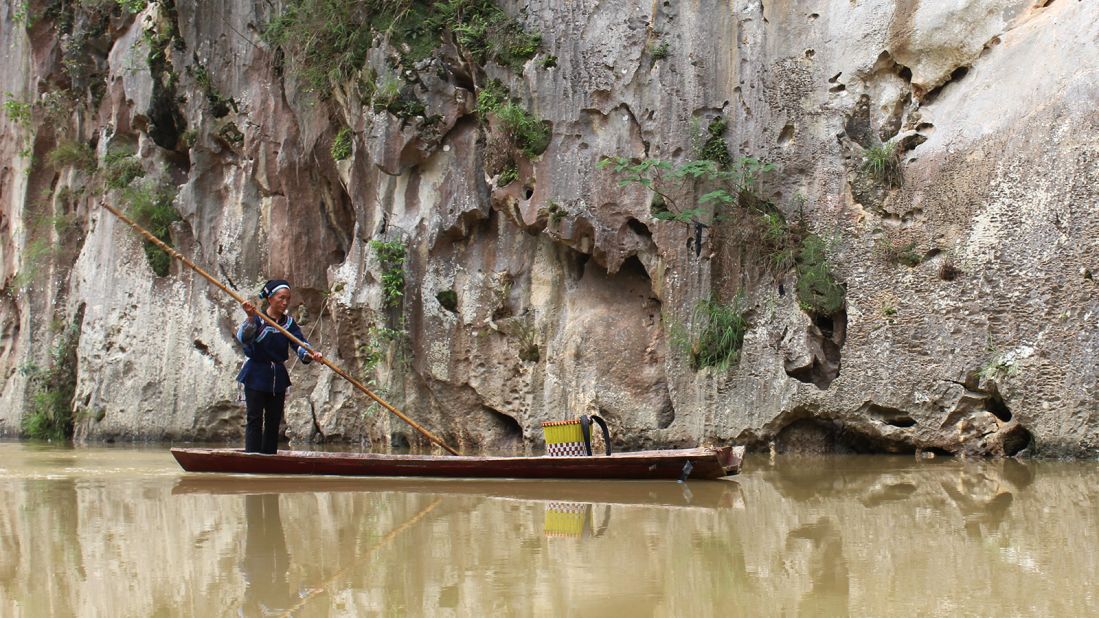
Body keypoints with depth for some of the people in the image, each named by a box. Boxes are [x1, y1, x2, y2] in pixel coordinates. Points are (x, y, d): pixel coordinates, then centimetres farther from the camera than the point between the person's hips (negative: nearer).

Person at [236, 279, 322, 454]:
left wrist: (309, 354, -28)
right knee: (254, 419, -6)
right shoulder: (257, 319, -9)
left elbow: (300, 343, -6)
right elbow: (243, 337, -26)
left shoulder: (289, 322, 5)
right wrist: (250, 318, -44)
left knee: (274, 420, 9)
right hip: (256, 376, -5)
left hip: (278, 377, 5)